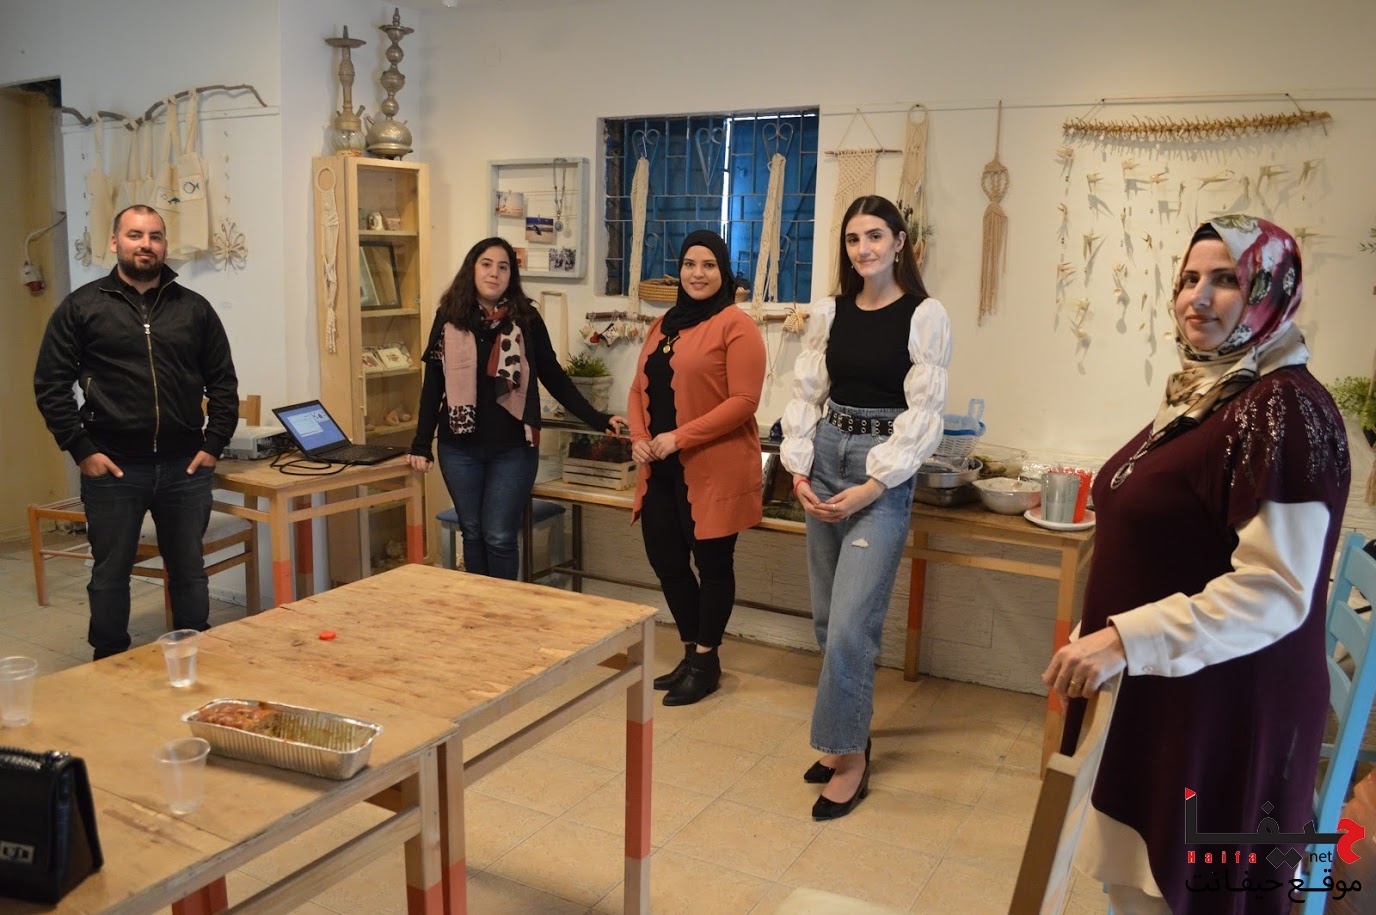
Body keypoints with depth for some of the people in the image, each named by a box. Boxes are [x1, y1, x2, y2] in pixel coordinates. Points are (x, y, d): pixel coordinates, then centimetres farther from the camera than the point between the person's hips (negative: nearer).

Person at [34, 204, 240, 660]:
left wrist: (214, 444, 0)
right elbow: (51, 385, 0)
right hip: (112, 468, -1)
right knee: (110, 574, 10)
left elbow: (223, 383, 9)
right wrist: (81, 450, -7)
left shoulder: (194, 309, 7)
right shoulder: (82, 306, 1)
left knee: (189, 571, 12)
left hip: (185, 467, 2)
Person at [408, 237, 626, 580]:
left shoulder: (526, 318, -1)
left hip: (513, 448, -2)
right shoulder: (449, 317, 2)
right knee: (473, 534, 11)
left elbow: (554, 377, 4)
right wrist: (421, 443, 3)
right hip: (460, 447, 2)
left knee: (499, 536, -1)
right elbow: (433, 384, 5)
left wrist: (596, 419, -3)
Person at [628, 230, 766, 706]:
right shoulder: (664, 324, 15)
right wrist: (638, 438, -3)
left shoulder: (736, 325, -9)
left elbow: (743, 401, -16)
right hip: (662, 468, 8)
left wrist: (679, 437, -18)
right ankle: (692, 652, 31)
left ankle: (706, 662, 21)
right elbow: (640, 388, 16)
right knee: (664, 557, 13)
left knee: (712, 563, 5)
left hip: (714, 467, -8)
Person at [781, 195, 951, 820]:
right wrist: (799, 471, -2)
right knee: (827, 617, 11)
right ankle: (845, 735, 28)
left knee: (851, 625, -9)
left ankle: (850, 758, 8)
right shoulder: (829, 312, 8)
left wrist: (872, 487, -14)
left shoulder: (925, 316, -6)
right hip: (825, 459, 5)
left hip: (884, 472, -5)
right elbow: (805, 394, 9)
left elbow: (924, 413, -8)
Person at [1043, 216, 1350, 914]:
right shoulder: (1201, 392, 9)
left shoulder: (1286, 407, -17)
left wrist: (1126, 641, -28)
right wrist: (1097, 644, 21)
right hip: (1153, 695, 8)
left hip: (1222, 711, -8)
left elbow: (1275, 591, -23)